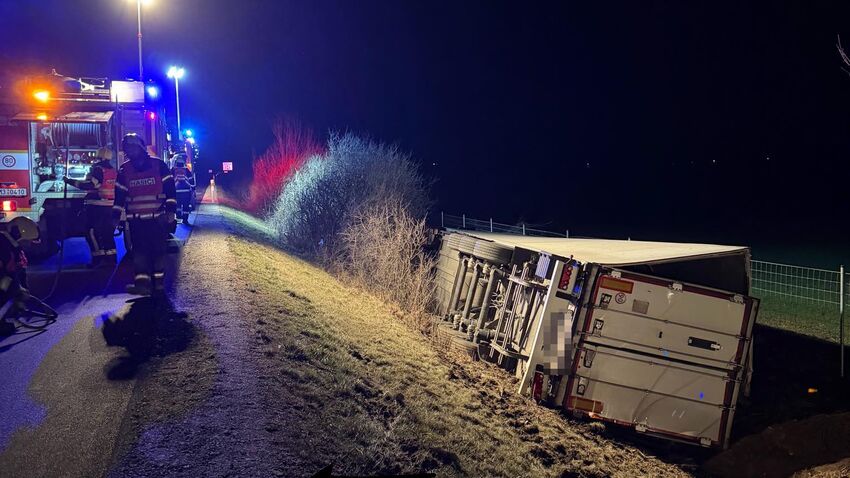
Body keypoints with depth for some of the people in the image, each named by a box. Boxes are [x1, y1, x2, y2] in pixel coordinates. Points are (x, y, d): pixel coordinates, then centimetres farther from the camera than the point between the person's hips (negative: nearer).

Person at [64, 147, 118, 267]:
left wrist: (71, 181, -17)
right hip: (108, 206, 8)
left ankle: (99, 258, -9)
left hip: (96, 205, -8)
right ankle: (111, 258, 13)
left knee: (93, 232, -5)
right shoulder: (113, 171, 13)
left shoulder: (98, 169, -12)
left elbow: (90, 185, -21)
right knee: (107, 231, 12)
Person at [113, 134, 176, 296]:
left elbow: (170, 188, -2)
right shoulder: (124, 170, 8)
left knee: (159, 249, 2)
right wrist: (116, 216, 9)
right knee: (139, 250, -3)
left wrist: (170, 210, -8)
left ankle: (159, 280, 13)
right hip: (136, 219, 2)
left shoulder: (158, 165, -2)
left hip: (157, 217, -2)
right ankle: (142, 282, -5)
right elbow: (119, 194, 12)